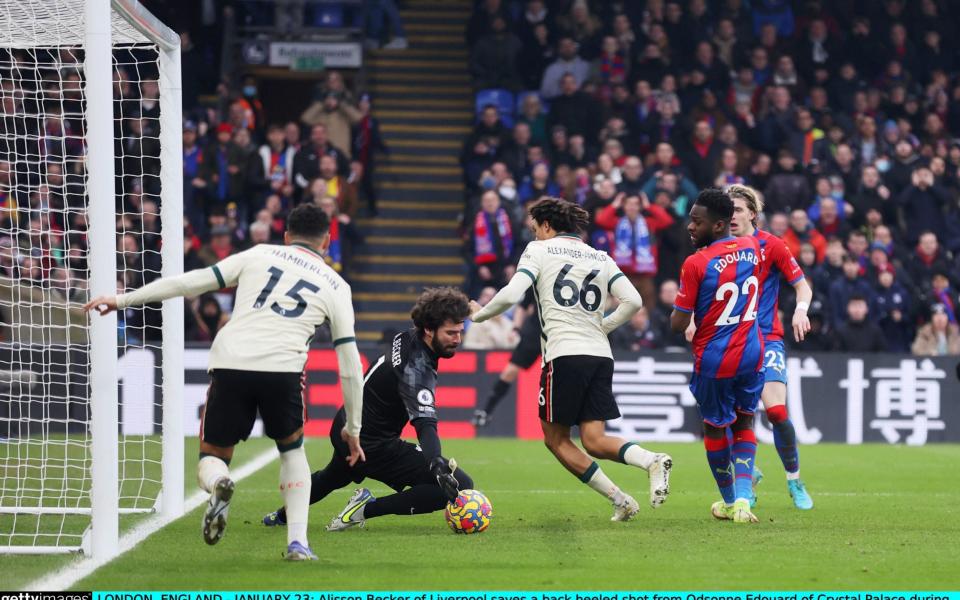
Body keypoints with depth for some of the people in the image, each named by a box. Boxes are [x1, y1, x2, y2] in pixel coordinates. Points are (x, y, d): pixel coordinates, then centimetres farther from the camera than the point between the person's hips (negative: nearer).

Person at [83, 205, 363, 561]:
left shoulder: (259, 255, 20)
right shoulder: (335, 286, 19)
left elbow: (192, 282, 14)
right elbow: (350, 364, 17)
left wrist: (124, 300, 19)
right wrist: (352, 428, 27)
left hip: (229, 365, 0)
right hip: (282, 368, 0)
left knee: (212, 458, 16)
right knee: (292, 449, 27)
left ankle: (218, 484, -22)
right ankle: (298, 542, 13)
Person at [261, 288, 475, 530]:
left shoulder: (406, 338, -3)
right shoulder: (415, 369, -30)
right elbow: (425, 425, -42)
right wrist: (437, 465, -56)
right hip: (372, 445, -10)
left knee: (332, 478, 42)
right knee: (460, 486, -18)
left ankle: (282, 516, 65)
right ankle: (367, 508, -10)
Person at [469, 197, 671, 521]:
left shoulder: (539, 250, 4)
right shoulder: (600, 258, 17)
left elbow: (511, 295, -8)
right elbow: (633, 301, 7)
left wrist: (480, 314, 9)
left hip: (565, 354, -5)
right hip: (601, 355, 5)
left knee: (555, 439, 7)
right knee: (595, 441, 4)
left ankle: (619, 499, -4)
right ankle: (652, 461, -24)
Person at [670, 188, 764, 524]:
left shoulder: (696, 264, -18)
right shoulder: (752, 247, -1)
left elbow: (678, 324, -14)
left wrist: (676, 311, 6)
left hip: (714, 359, -4)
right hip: (751, 353, 4)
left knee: (715, 427, 16)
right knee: (744, 424, 17)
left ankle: (729, 501, 27)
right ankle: (743, 499, 0)